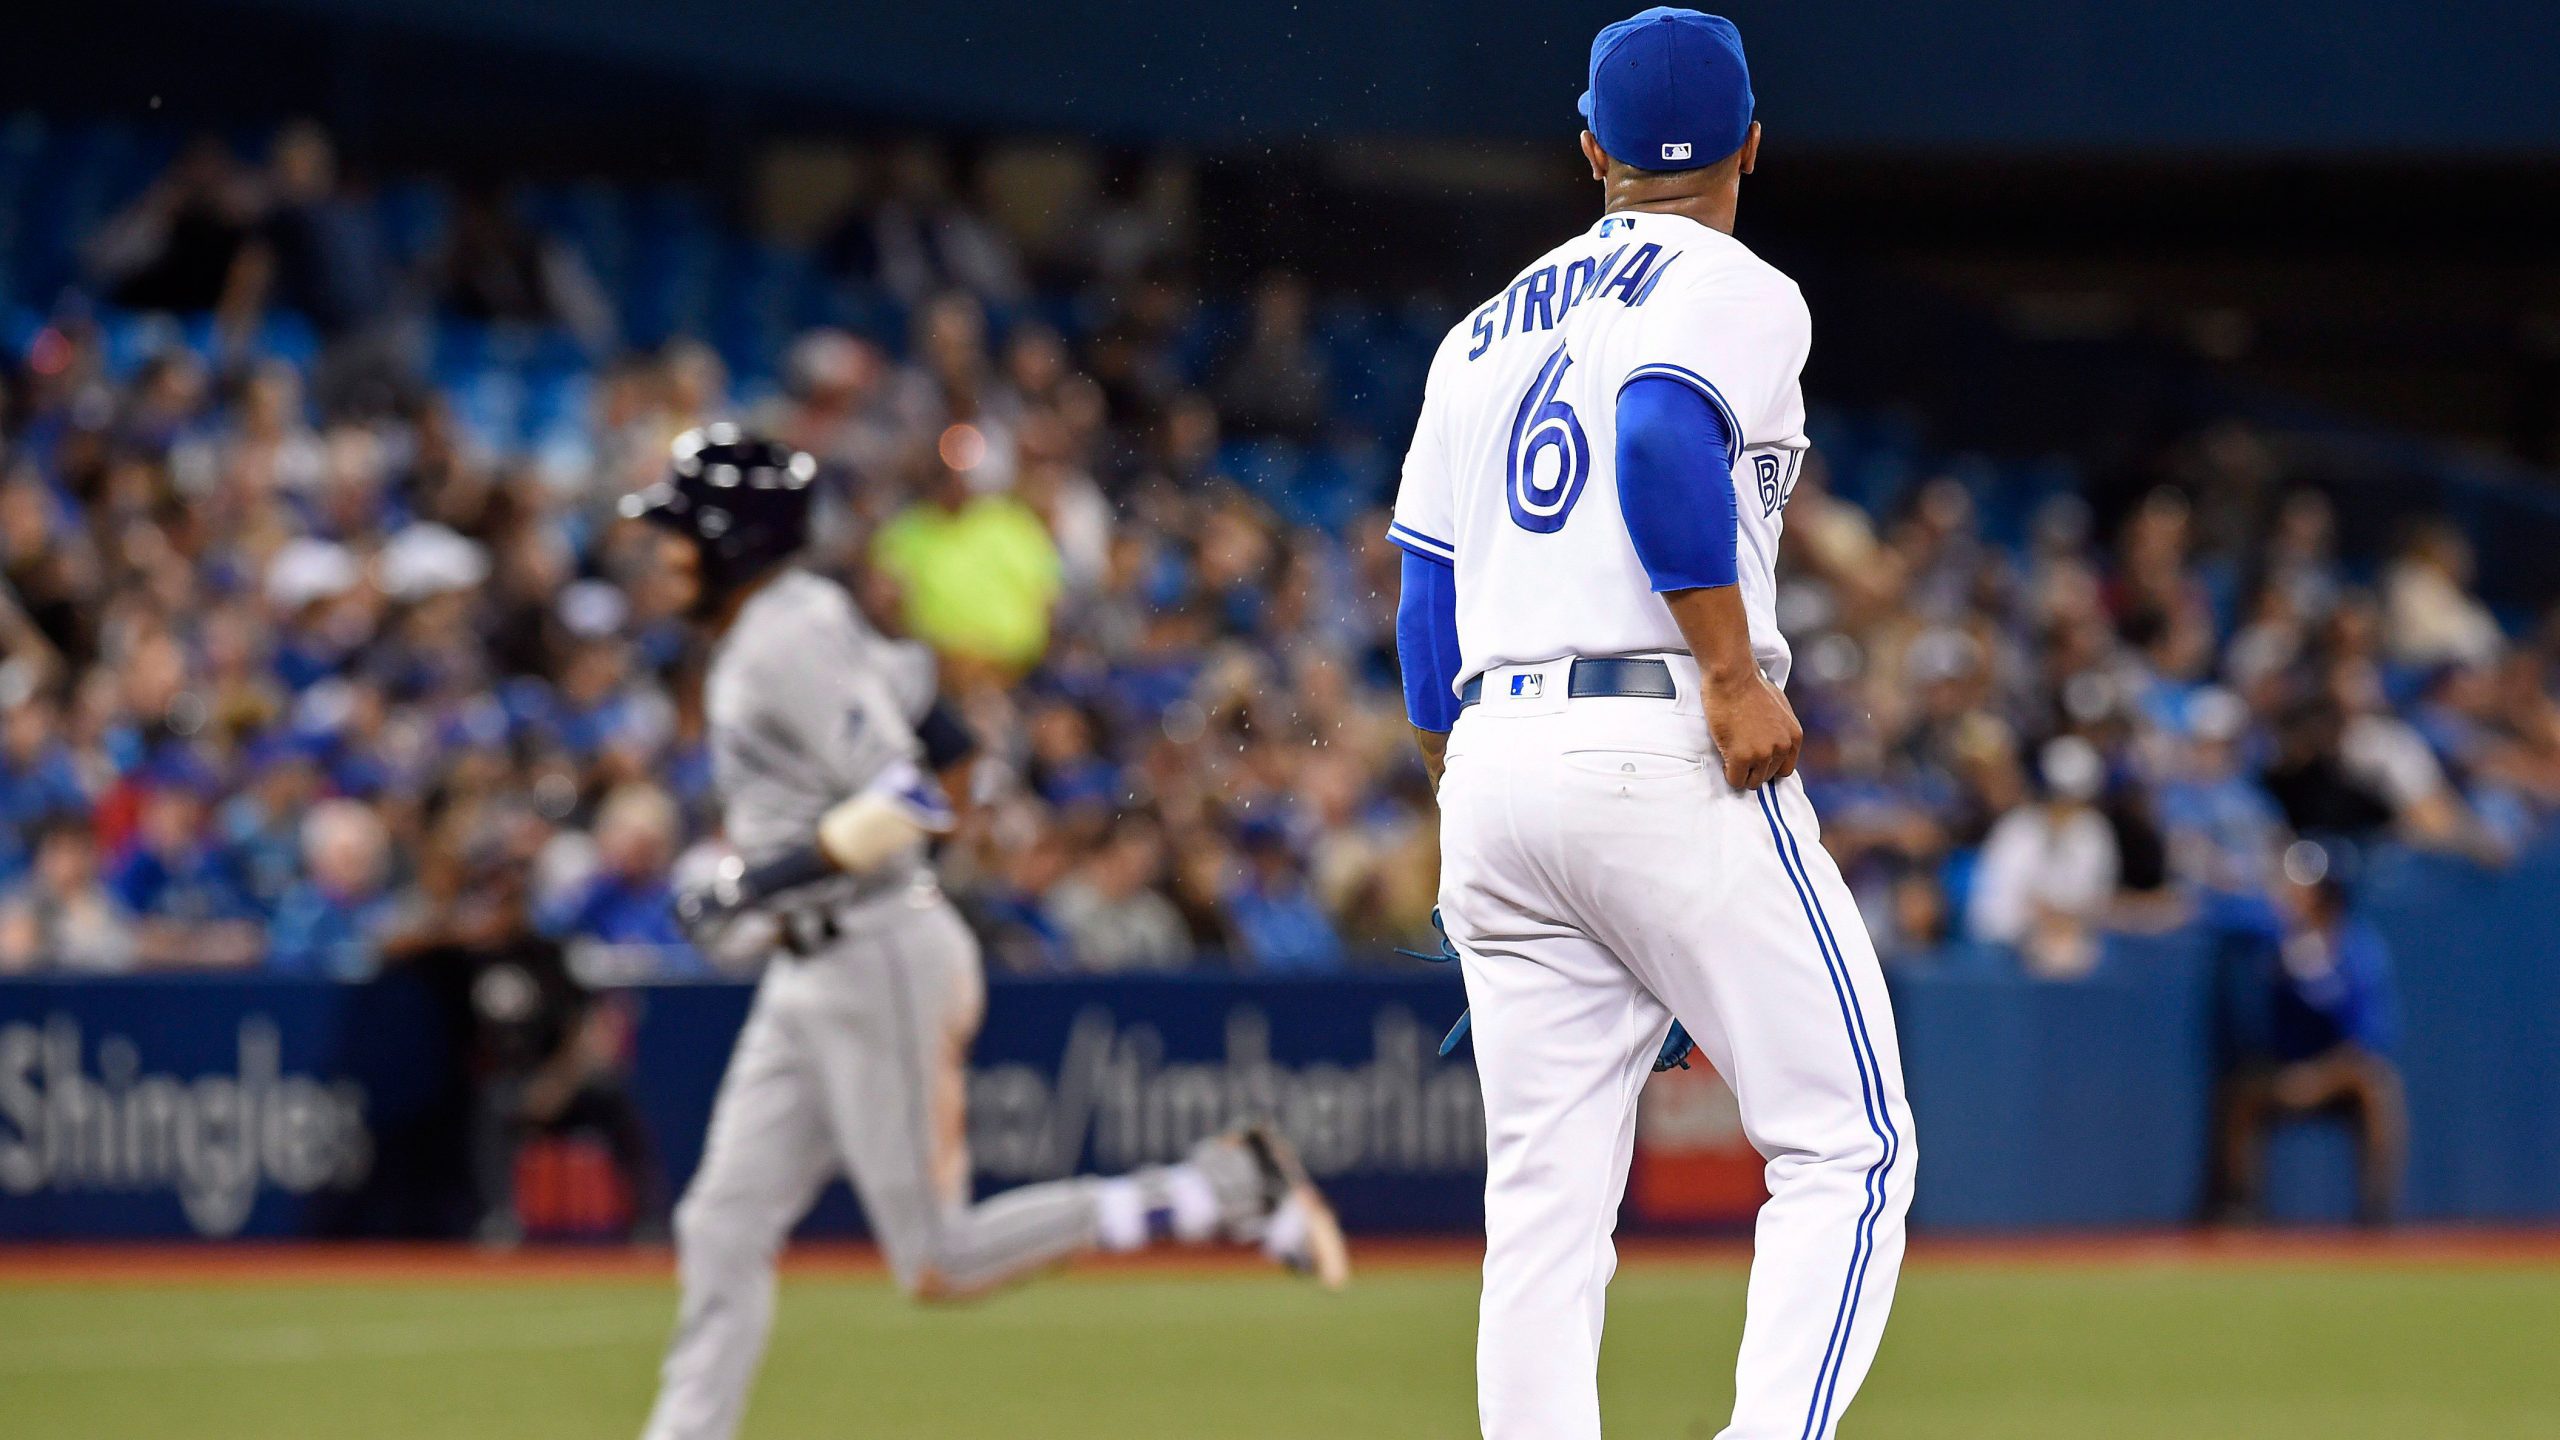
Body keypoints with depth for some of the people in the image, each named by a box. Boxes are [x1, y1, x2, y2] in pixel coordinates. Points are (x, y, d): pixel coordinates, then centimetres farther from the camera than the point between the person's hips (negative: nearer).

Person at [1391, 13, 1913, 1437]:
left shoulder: (1486, 332, 21)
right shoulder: (1736, 292, 1)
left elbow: (1426, 605, 19)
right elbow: (1664, 440, -21)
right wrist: (1734, 675, -19)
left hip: (1493, 770, 7)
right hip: (1667, 759, -6)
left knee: (1542, 1203, 6)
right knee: (1848, 1151, -2)